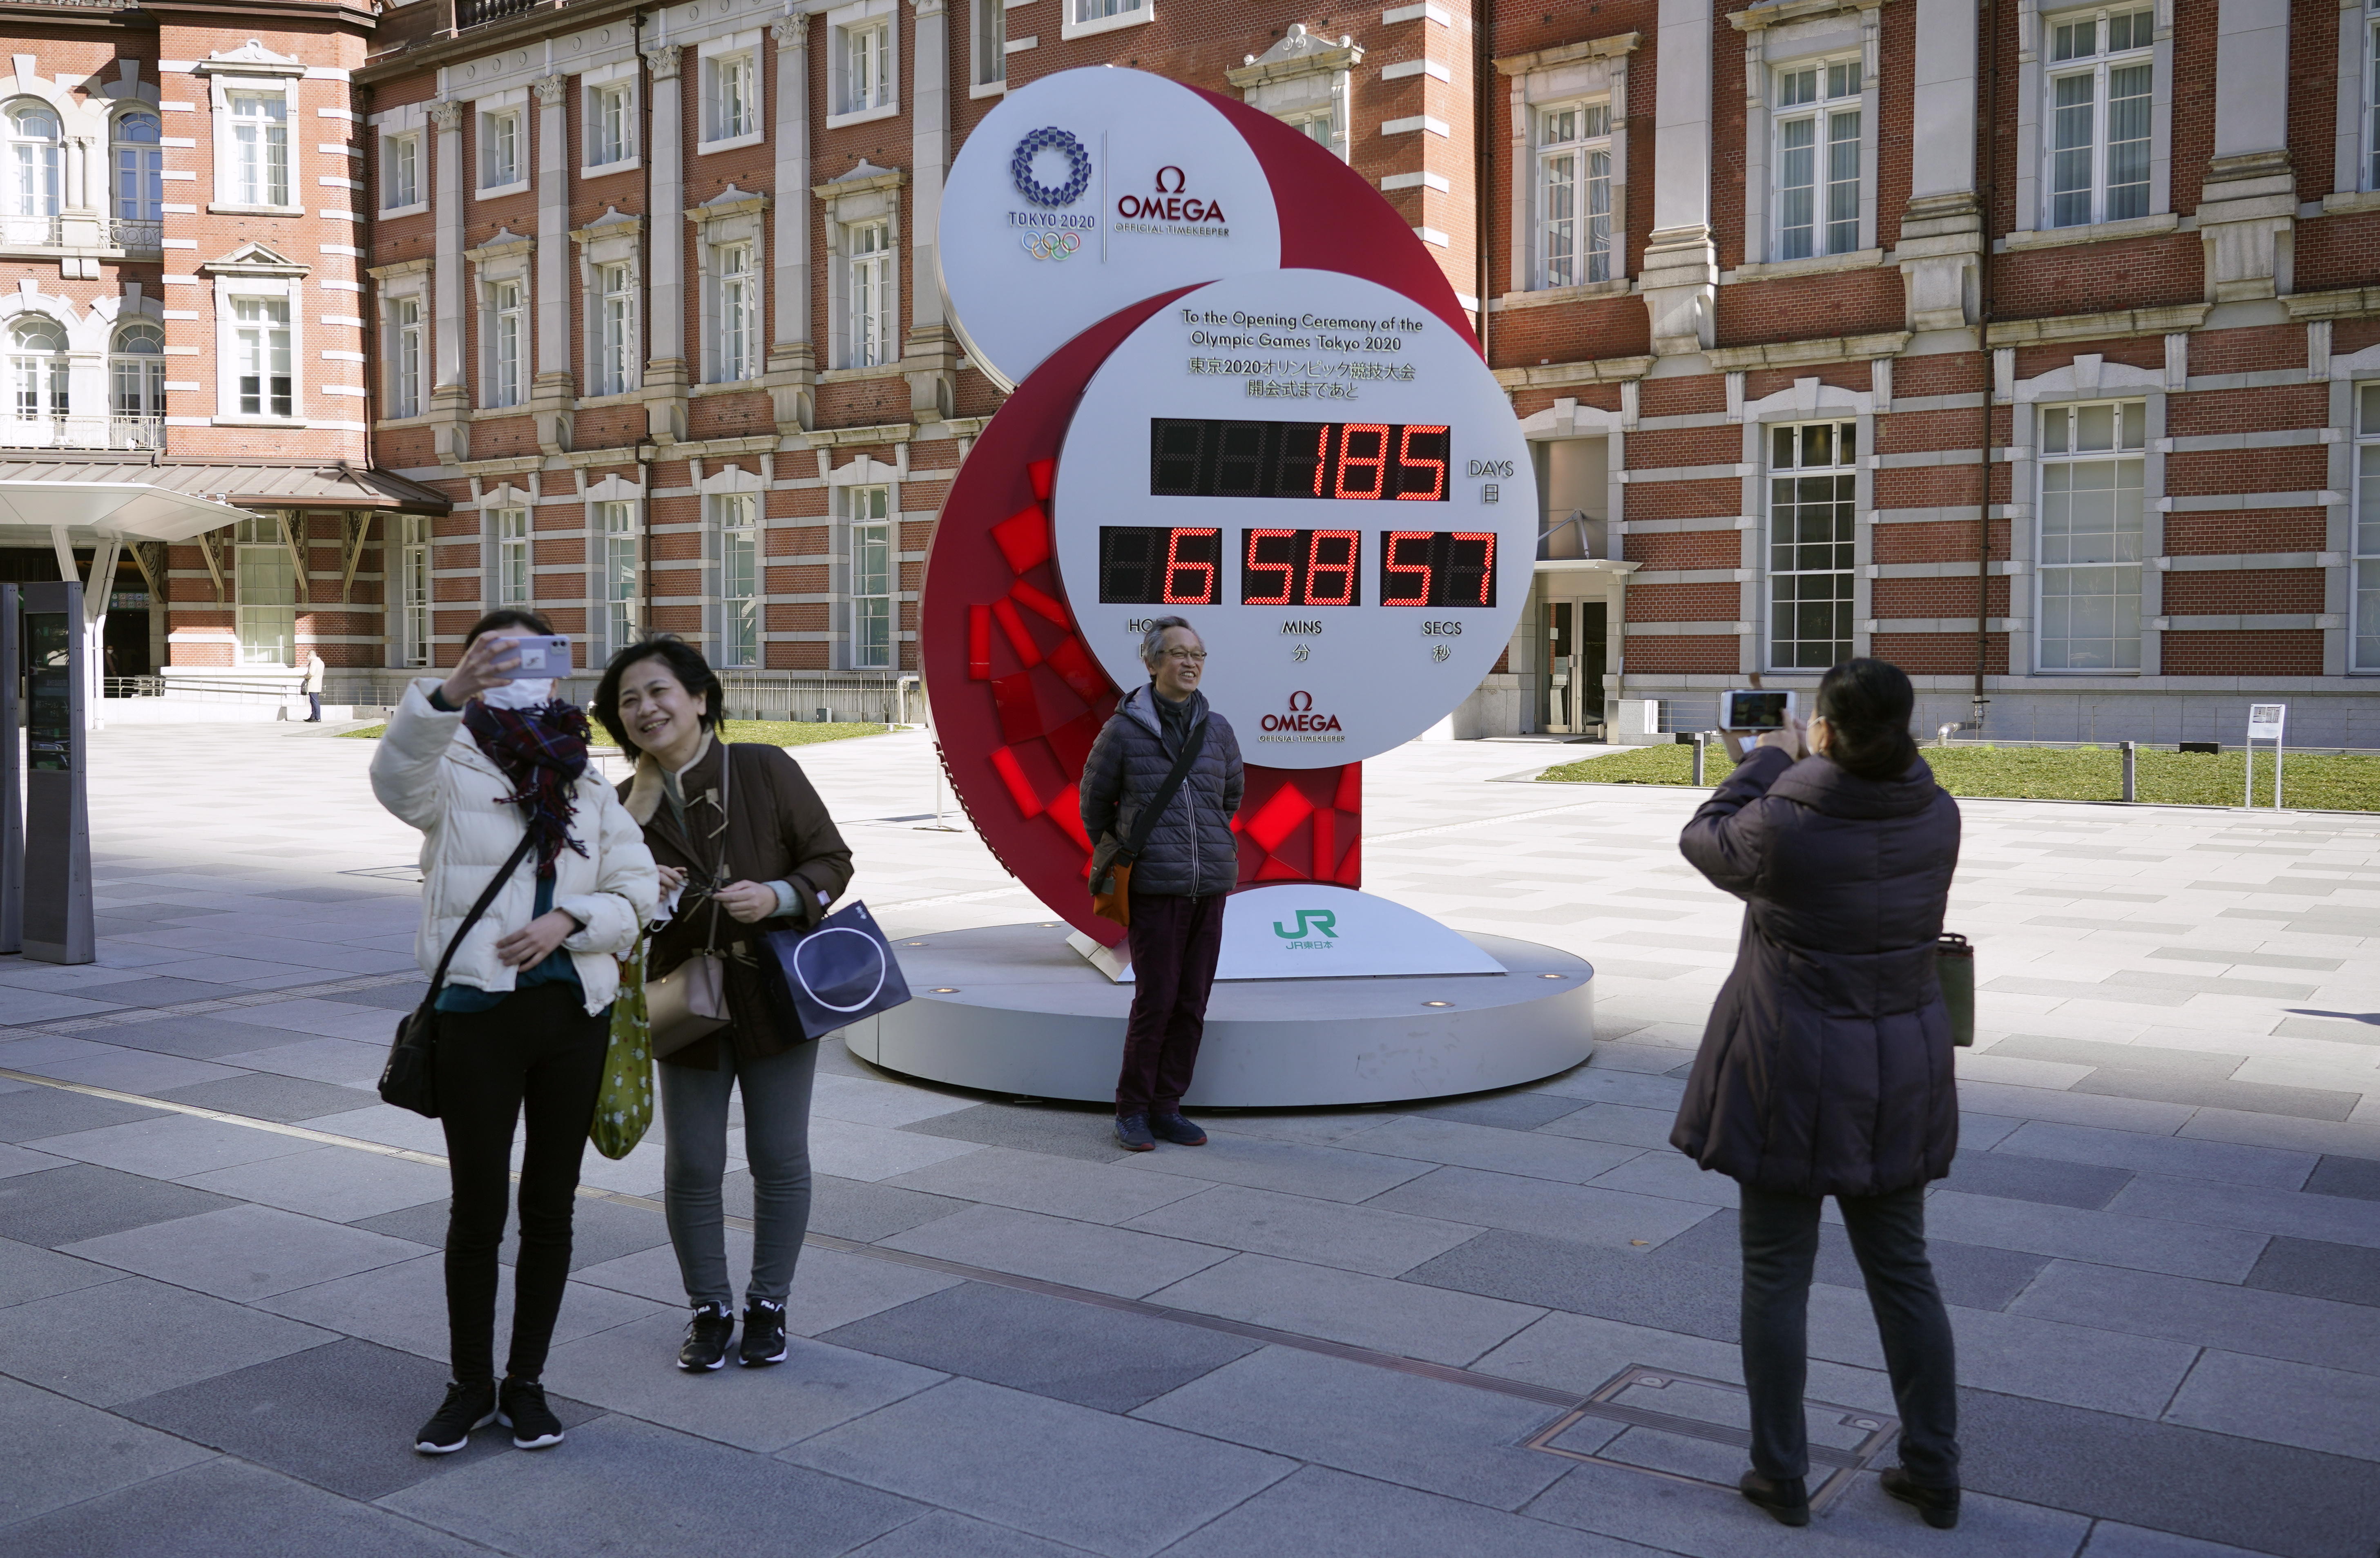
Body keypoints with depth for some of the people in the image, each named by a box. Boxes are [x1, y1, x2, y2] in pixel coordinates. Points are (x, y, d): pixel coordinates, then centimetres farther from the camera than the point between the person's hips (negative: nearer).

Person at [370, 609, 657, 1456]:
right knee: (478, 1208, 3)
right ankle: (471, 1385, 22)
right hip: (477, 1011, -3)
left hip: (574, 1011, 3)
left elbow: (637, 889, 7)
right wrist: (447, 695, -45)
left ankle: (526, 1382, 25)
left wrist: (569, 920, -13)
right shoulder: (452, 771, -1)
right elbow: (398, 773, -26)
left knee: (550, 1206, 10)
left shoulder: (586, 783, 11)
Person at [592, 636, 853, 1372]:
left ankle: (769, 1305, 26)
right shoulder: (625, 805, 0)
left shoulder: (765, 770, -9)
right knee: (691, 1167, 6)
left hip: (775, 996, -2)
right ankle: (709, 1309, 26)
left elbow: (832, 860, -5)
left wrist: (777, 897, -22)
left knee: (780, 1160, 7)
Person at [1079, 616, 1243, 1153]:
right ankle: (1132, 1111, 11)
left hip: (1210, 886, 4)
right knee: (1155, 1002, -5)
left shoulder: (1217, 728, 7)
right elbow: (1094, 800, 11)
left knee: (1192, 1004, 7)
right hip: (1153, 888, -4)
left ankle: (1167, 1108, 19)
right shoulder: (1123, 730, -4)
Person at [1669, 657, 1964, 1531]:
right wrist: (1784, 775, 23)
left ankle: (1781, 1478, 19)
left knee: (1777, 1276, 9)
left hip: (1794, 1077, -5)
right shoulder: (1936, 817, -6)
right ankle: (1933, 1475, 25)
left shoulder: (1782, 825, -21)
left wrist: (1768, 762, 10)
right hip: (1901, 1074, 5)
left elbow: (1707, 842, 0)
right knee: (1902, 1271, 17)